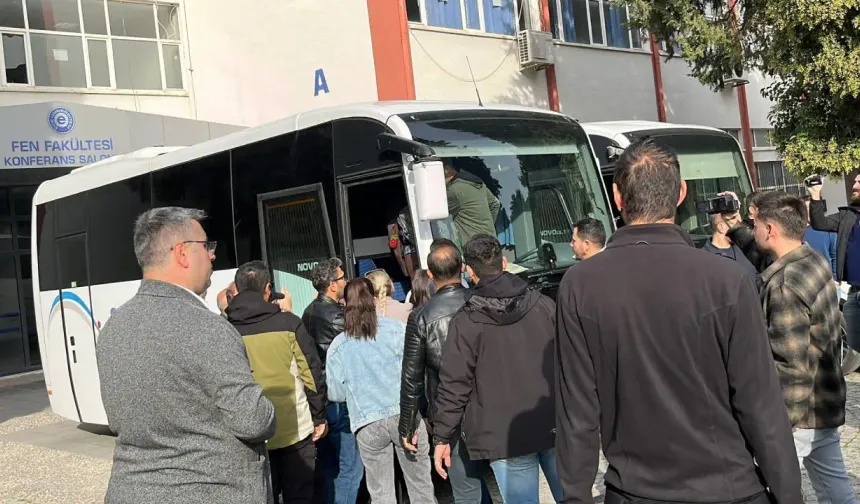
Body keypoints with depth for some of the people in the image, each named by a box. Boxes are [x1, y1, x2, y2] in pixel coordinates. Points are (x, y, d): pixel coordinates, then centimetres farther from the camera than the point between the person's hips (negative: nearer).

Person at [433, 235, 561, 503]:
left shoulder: (465, 322, -8)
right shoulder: (542, 304, 3)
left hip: (506, 437, -3)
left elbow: (454, 385, -8)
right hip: (557, 428, 4)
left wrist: (442, 437, 1)